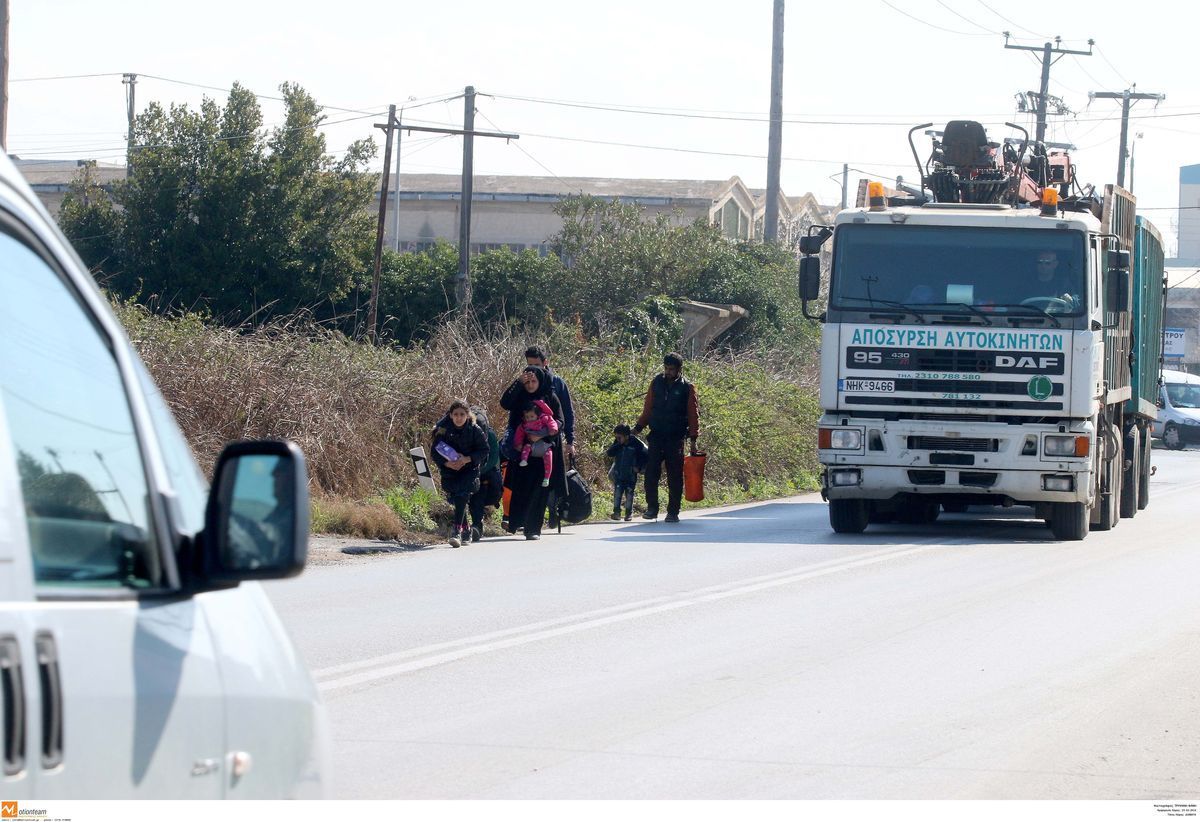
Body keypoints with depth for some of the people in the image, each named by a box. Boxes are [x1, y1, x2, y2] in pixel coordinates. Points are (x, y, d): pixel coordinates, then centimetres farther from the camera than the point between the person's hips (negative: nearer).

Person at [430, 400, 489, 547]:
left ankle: (457, 531, -27)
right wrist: (447, 463, -18)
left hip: (469, 468, -2)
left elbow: (483, 451, -4)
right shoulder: (443, 429, -6)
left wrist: (467, 459, -18)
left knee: (462, 497, -21)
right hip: (449, 469, 2)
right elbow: (435, 452, -2)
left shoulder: (474, 430, -9)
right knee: (456, 500, 5)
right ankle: (465, 532, 23)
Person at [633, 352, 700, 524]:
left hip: (676, 439, -2)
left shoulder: (687, 388, 0)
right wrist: (638, 427, 6)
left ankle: (673, 512, 8)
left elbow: (693, 415, 1)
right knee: (651, 473, -7)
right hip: (656, 437, 2)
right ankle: (652, 508, 2)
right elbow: (648, 409, 14)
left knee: (675, 477, 1)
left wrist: (693, 439, -4)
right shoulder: (656, 383, 8)